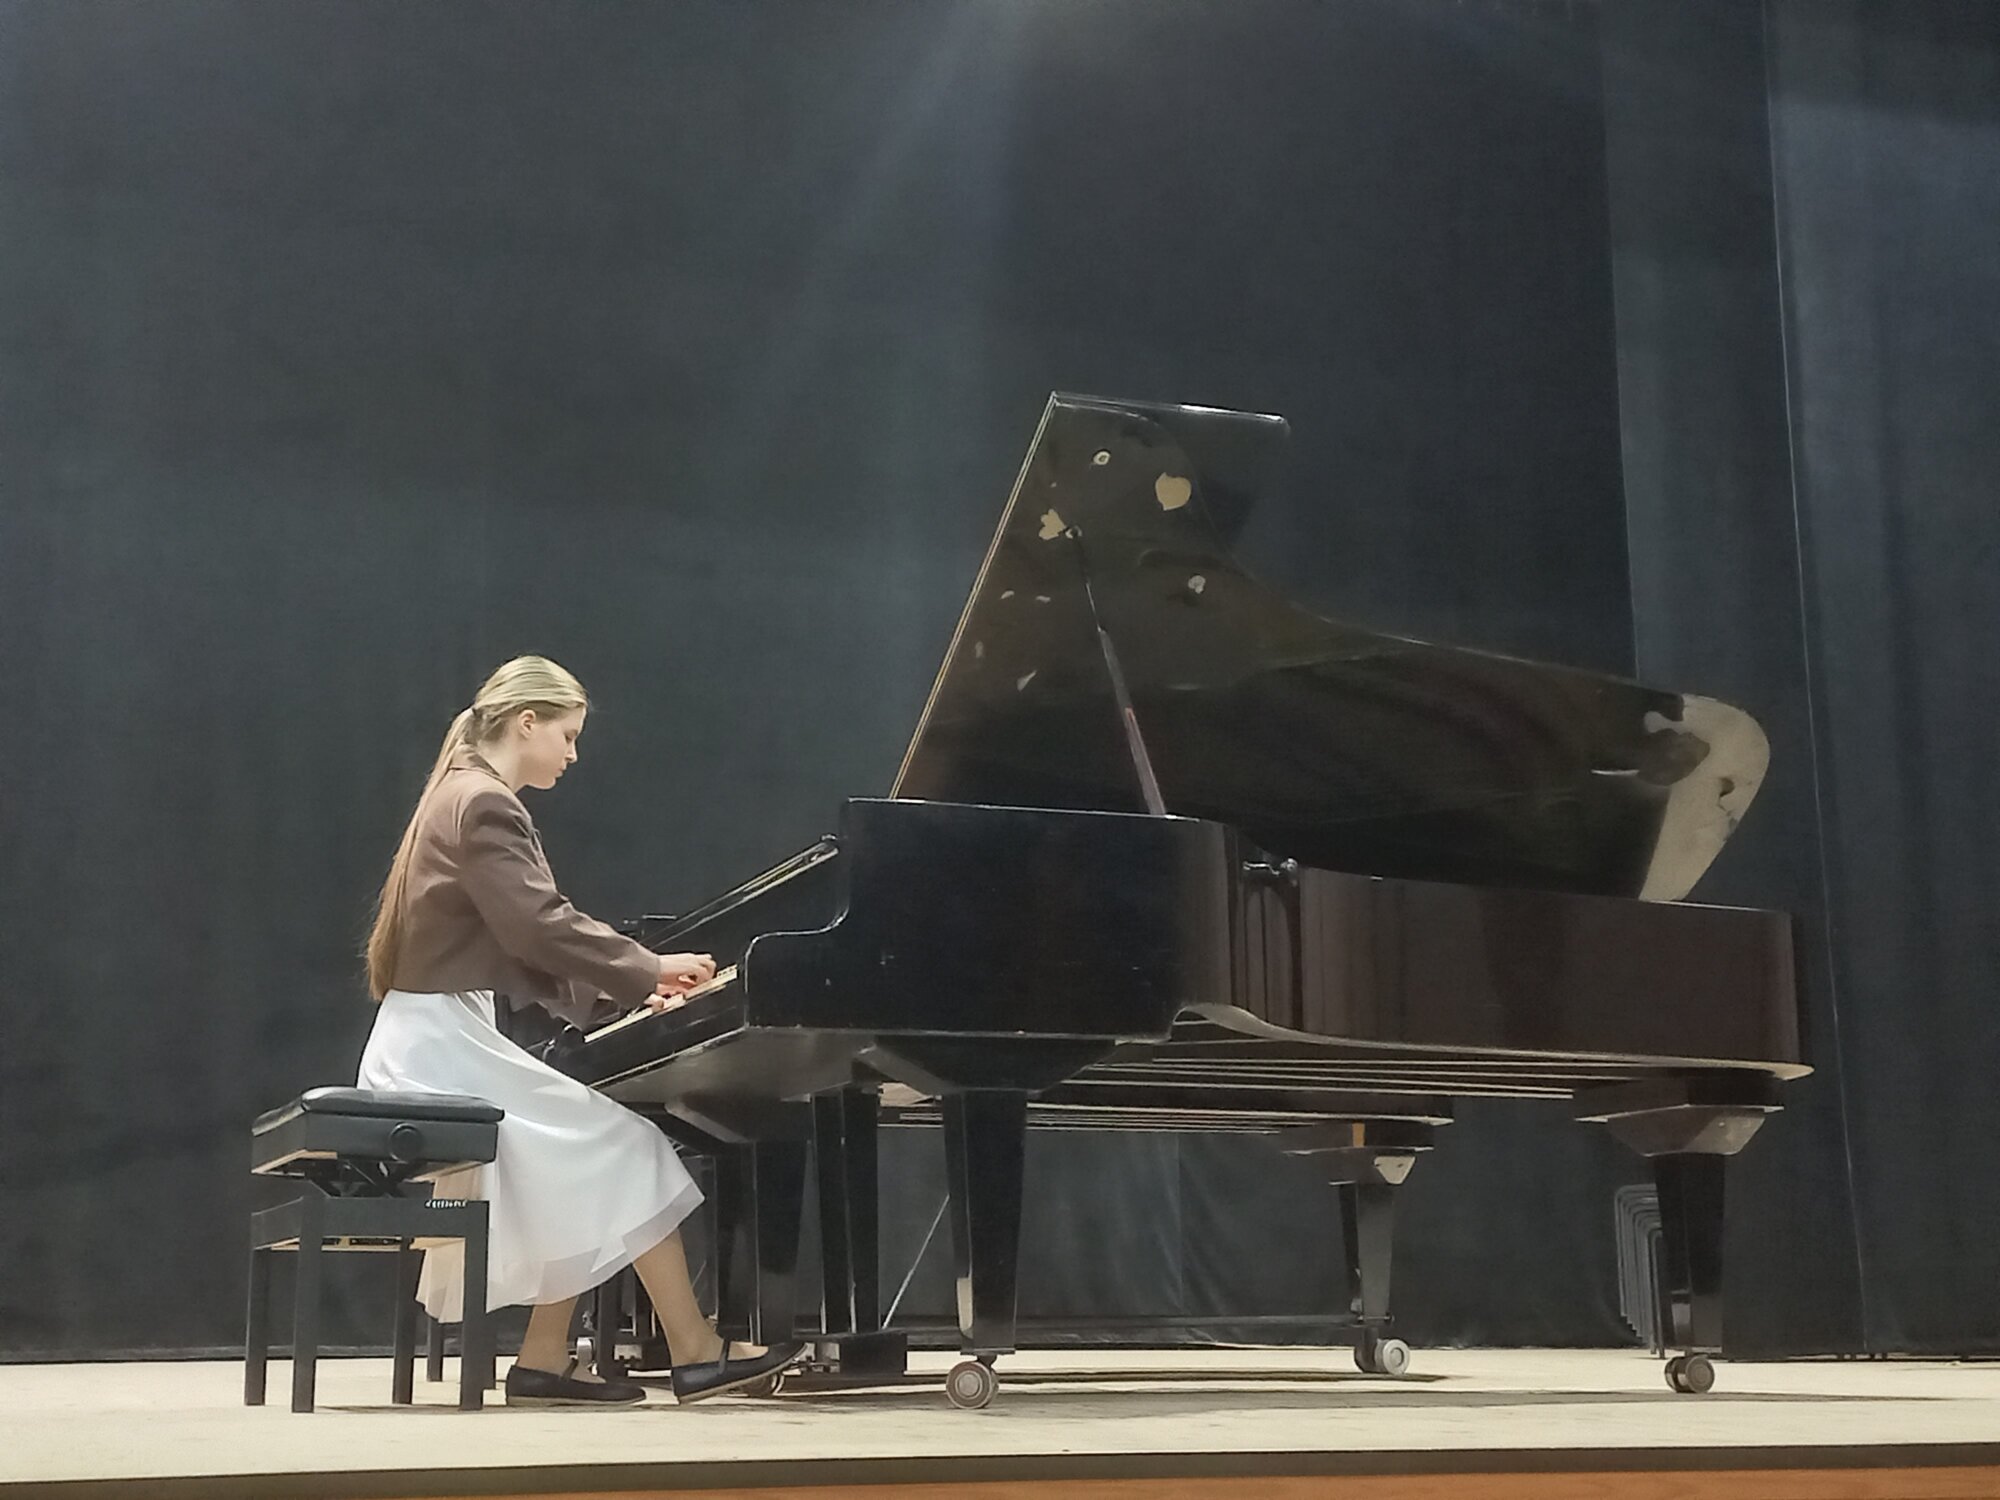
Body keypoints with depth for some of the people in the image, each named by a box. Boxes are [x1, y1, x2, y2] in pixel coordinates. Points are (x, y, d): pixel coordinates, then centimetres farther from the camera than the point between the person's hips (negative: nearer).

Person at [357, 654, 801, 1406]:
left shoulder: (469, 798, 19)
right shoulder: (485, 805, -12)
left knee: (585, 1160, 9)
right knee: (626, 1149, -8)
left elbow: (522, 956, 18)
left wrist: (626, 989, 10)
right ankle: (695, 1353, -5)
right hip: (445, 1044, -10)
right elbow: (544, 929, -21)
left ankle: (545, 1360, 6)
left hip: (444, 1041, 10)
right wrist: (649, 968, -10)